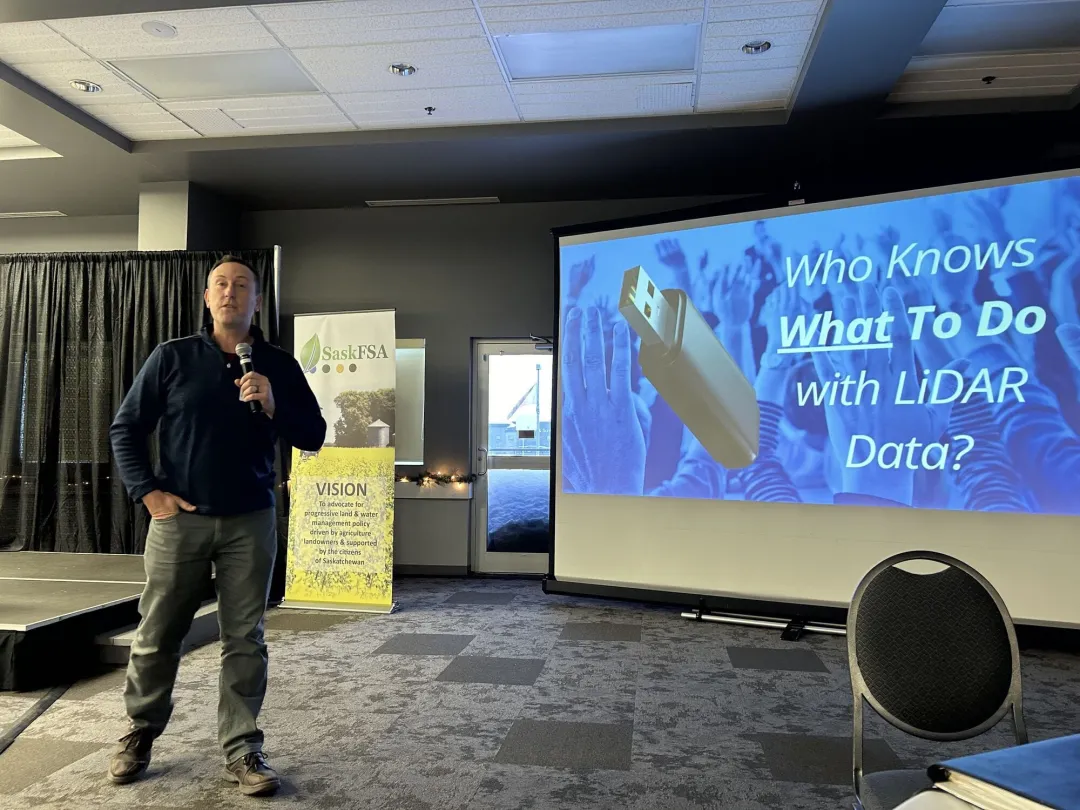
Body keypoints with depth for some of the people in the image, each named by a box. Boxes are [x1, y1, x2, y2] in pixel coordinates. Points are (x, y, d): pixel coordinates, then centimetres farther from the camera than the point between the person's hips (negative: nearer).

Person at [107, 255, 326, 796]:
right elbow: (125, 429, 4)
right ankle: (139, 736, 31)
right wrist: (148, 492, -6)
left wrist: (273, 406, -14)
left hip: (250, 522, 1)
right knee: (156, 635, 10)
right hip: (179, 518, 0)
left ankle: (241, 750, 14)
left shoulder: (279, 366, 5)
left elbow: (313, 437, 3)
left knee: (244, 639, 4)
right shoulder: (173, 357, 3)